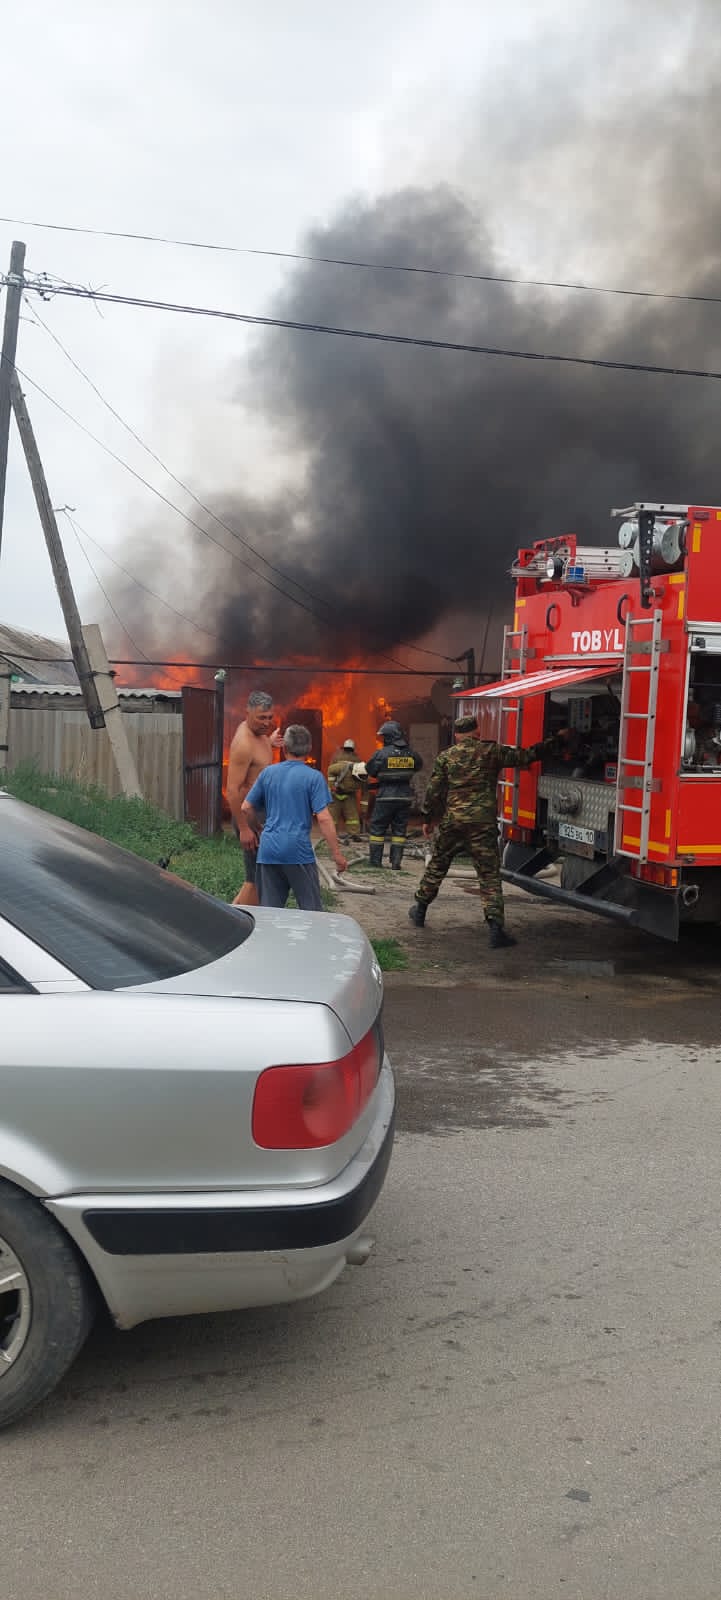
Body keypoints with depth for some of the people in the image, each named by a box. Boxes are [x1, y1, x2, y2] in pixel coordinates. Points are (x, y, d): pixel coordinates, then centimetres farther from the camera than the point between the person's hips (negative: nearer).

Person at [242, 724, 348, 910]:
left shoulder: (267, 773, 7)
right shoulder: (313, 777, -5)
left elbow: (246, 808, 11)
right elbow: (323, 818, -12)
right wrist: (337, 855, -7)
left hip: (268, 849, 4)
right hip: (298, 851, -4)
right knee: (311, 910, 5)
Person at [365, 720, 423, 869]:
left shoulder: (381, 754, -12)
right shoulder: (411, 753, -1)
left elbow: (370, 770, -2)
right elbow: (418, 766, 16)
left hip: (386, 797, -3)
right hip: (405, 796, 4)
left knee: (377, 828, 8)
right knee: (399, 829, 12)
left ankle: (375, 861, 7)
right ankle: (396, 862, 9)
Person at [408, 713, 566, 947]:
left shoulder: (445, 757, 7)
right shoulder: (491, 752, 2)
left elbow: (434, 791, 6)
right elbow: (525, 756, 4)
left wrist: (428, 819, 16)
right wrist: (554, 740, 14)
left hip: (451, 822, 2)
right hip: (483, 823, -2)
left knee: (436, 866, 19)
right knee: (489, 875, -2)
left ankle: (420, 910, 32)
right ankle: (496, 927, -10)